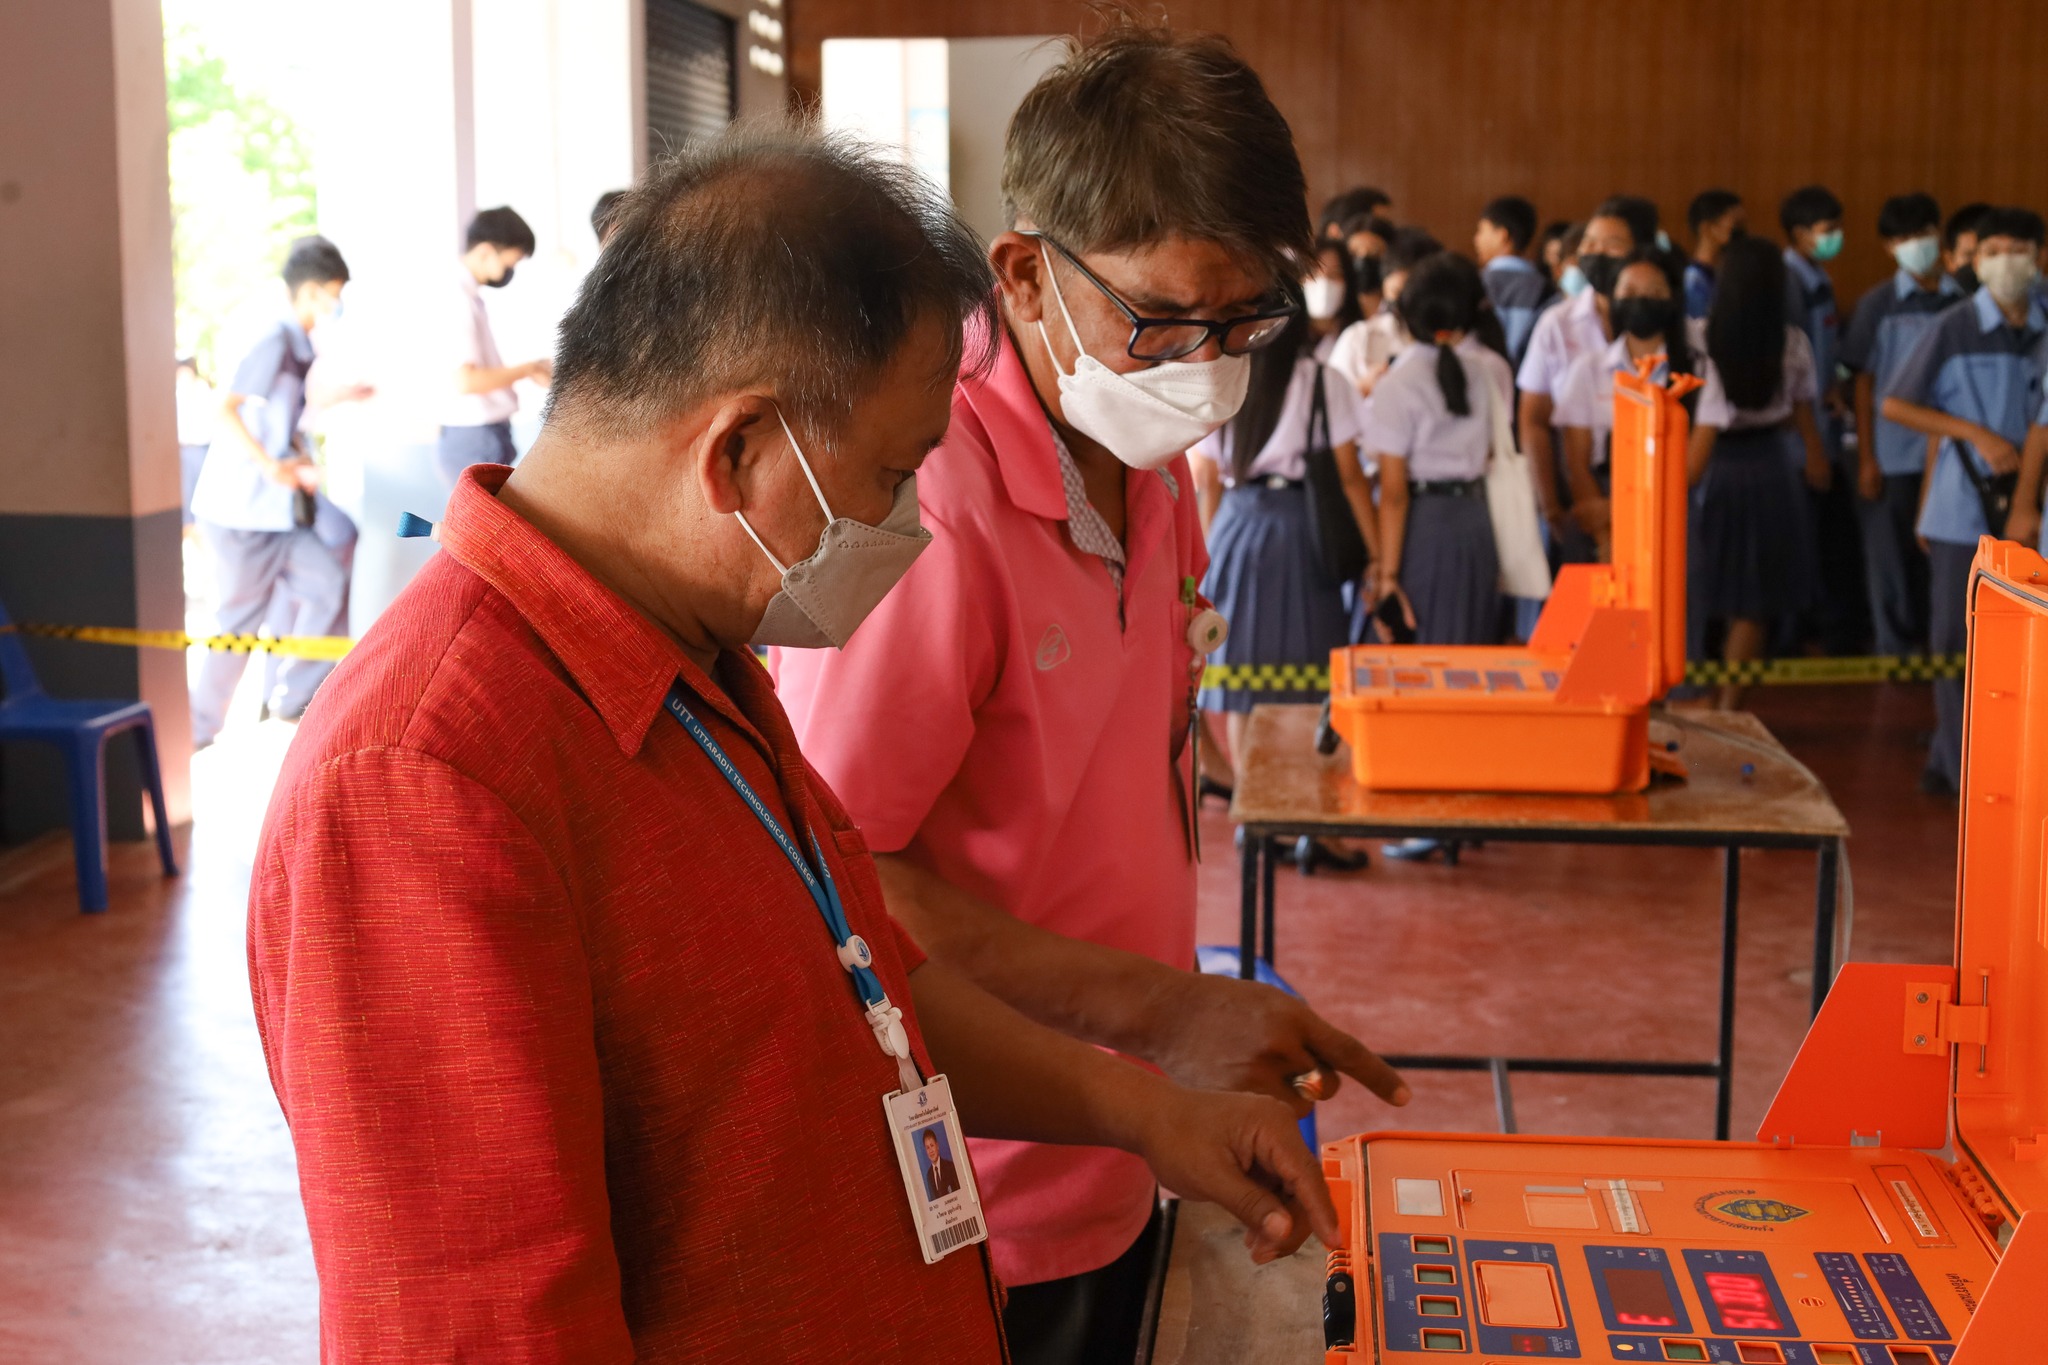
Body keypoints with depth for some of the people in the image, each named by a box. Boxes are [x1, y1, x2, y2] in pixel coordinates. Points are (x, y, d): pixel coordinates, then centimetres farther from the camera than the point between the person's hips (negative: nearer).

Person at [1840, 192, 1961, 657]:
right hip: (1893, 457, -1)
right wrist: (1866, 458, -2)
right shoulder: (1877, 304, 0)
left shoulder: (1961, 301, 3)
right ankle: (1896, 650, 17)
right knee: (1891, 555, 5)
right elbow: (1864, 384, 2)